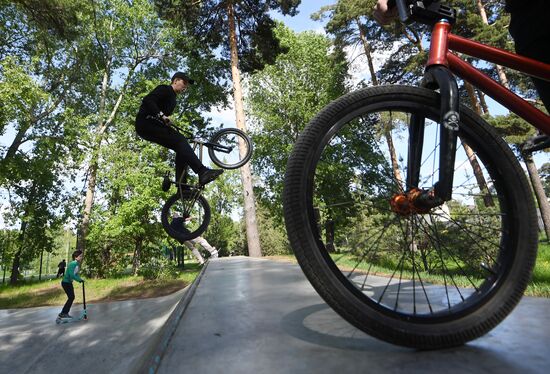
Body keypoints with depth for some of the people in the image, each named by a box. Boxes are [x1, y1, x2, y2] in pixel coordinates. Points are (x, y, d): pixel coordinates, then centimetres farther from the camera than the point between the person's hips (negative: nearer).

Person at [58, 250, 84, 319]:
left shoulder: (78, 264, 5)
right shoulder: (73, 264, -24)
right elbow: (71, 275, -31)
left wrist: (80, 279, -8)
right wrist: (79, 280, -26)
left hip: (69, 283, 9)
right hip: (66, 282, -9)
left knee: (72, 297, 11)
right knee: (71, 297, -7)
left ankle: (65, 313, 23)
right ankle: (63, 313, 3)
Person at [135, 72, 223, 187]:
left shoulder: (173, 99, 24)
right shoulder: (165, 89, -2)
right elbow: (147, 100, -19)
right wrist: (162, 115, -28)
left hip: (154, 125, 9)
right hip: (145, 123, -9)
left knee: (181, 148, -5)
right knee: (179, 140, -25)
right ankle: (203, 172, -37)